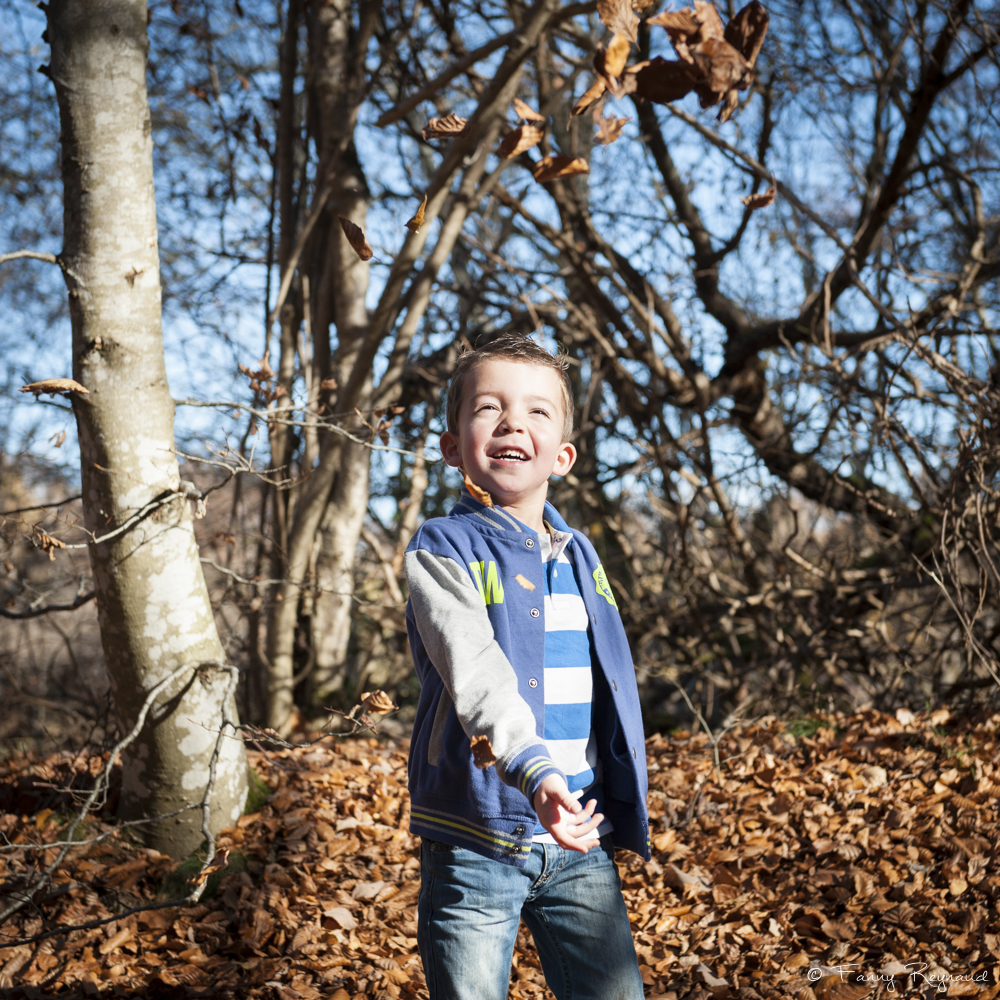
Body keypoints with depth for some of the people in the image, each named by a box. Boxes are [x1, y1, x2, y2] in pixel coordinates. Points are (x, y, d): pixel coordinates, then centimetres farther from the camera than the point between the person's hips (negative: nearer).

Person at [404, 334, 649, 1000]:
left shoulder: (579, 556, 11)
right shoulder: (443, 551, -8)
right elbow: (475, 670, -24)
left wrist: (622, 813, 19)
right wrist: (535, 771, -39)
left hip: (580, 842, 5)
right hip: (476, 841, -4)